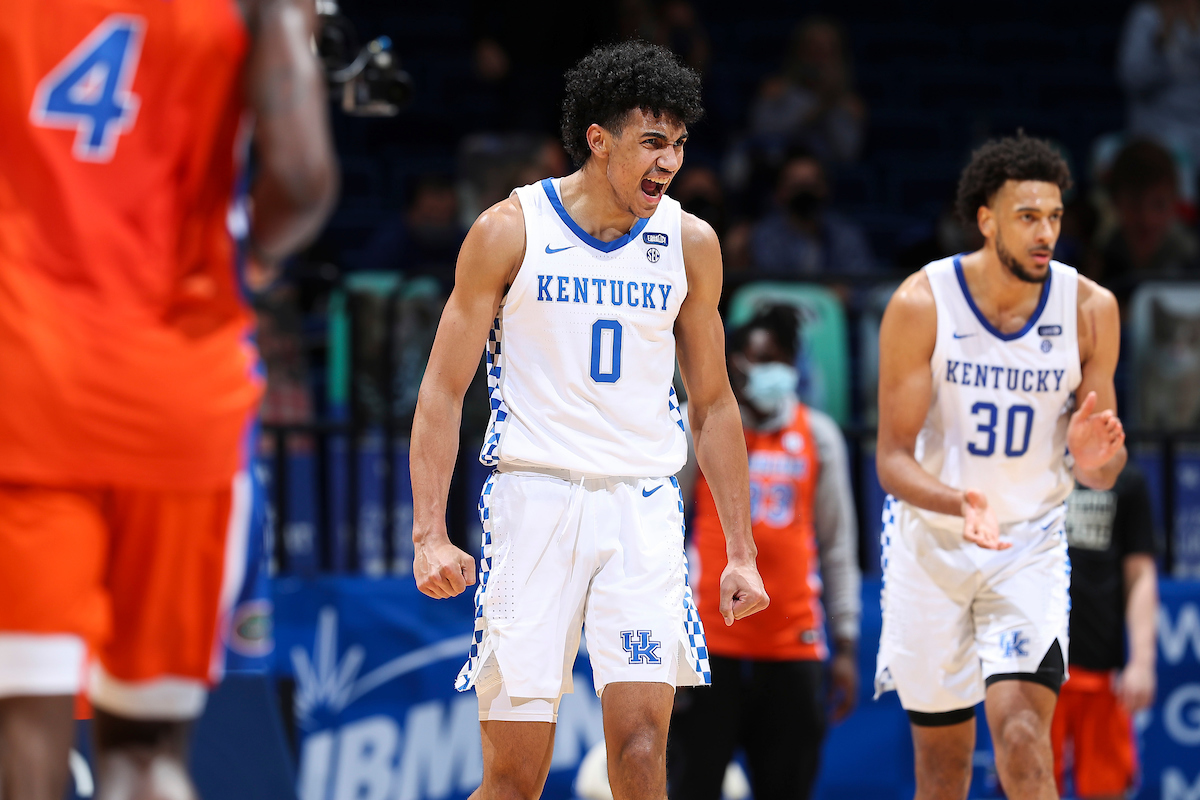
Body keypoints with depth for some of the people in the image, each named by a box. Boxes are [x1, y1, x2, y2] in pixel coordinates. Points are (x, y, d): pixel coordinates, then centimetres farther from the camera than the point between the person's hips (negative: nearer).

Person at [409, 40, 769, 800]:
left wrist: (741, 550, 12)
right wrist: (430, 535, -10)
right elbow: (443, 390, 0)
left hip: (643, 507, 2)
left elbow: (713, 403, 15)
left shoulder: (690, 243, 6)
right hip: (534, 499, -2)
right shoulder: (509, 231, -3)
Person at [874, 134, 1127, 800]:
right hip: (930, 540, 0)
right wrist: (958, 502, -34)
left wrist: (1094, 460, -25)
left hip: (1030, 545, 0)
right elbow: (892, 459, -13)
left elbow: (1103, 473, 0)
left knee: (1022, 733, -20)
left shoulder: (1090, 309, -8)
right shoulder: (922, 304, -13)